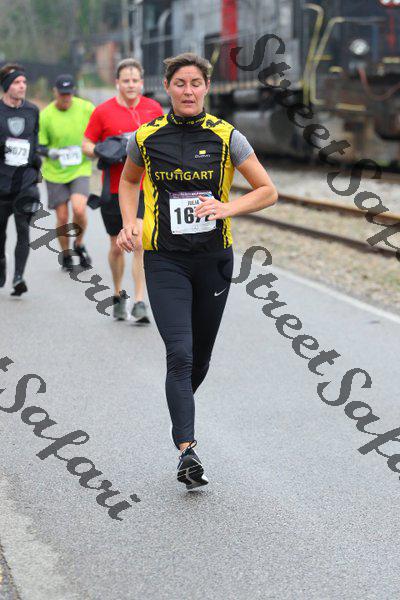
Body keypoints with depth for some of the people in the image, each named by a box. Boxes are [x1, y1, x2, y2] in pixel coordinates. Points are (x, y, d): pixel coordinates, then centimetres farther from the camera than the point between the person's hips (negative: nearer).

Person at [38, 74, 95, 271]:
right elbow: (39, 146, -3)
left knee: (79, 209, -21)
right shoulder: (45, 115, -9)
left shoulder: (86, 108, -6)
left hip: (80, 169, 0)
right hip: (55, 172, 0)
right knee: (62, 217, 3)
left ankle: (79, 244, 8)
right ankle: (66, 255, 26)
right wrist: (49, 152, -22)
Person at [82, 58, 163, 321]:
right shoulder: (103, 111, -1)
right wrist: (103, 153, -15)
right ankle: (119, 295, 32)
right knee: (117, 246, 11)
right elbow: (87, 145, 4)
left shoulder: (154, 108, 4)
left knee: (139, 242, -13)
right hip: (114, 189, 0)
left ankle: (140, 302, -8)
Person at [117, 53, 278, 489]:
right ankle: (187, 452, -15)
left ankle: (180, 409, 43)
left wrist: (228, 208, -17)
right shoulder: (146, 138, -2)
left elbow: (268, 191, 0)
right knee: (180, 353, -15)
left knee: (200, 355, 13)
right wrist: (129, 223, 2)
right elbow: (128, 180, 18)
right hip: (165, 260, -1)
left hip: (214, 258, 2)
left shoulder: (226, 137, -4)